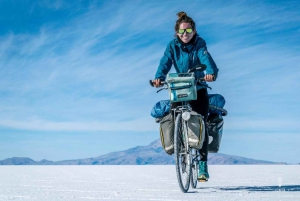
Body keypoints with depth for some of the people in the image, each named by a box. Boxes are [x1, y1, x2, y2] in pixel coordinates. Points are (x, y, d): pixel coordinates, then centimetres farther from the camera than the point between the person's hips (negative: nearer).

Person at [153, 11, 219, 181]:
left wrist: (211, 72, -47)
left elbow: (206, 58, -26)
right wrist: (159, 77, -39)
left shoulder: (199, 44, -7)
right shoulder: (172, 46, -2)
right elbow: (165, 62, -18)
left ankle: (203, 165, -6)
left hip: (199, 89, -2)